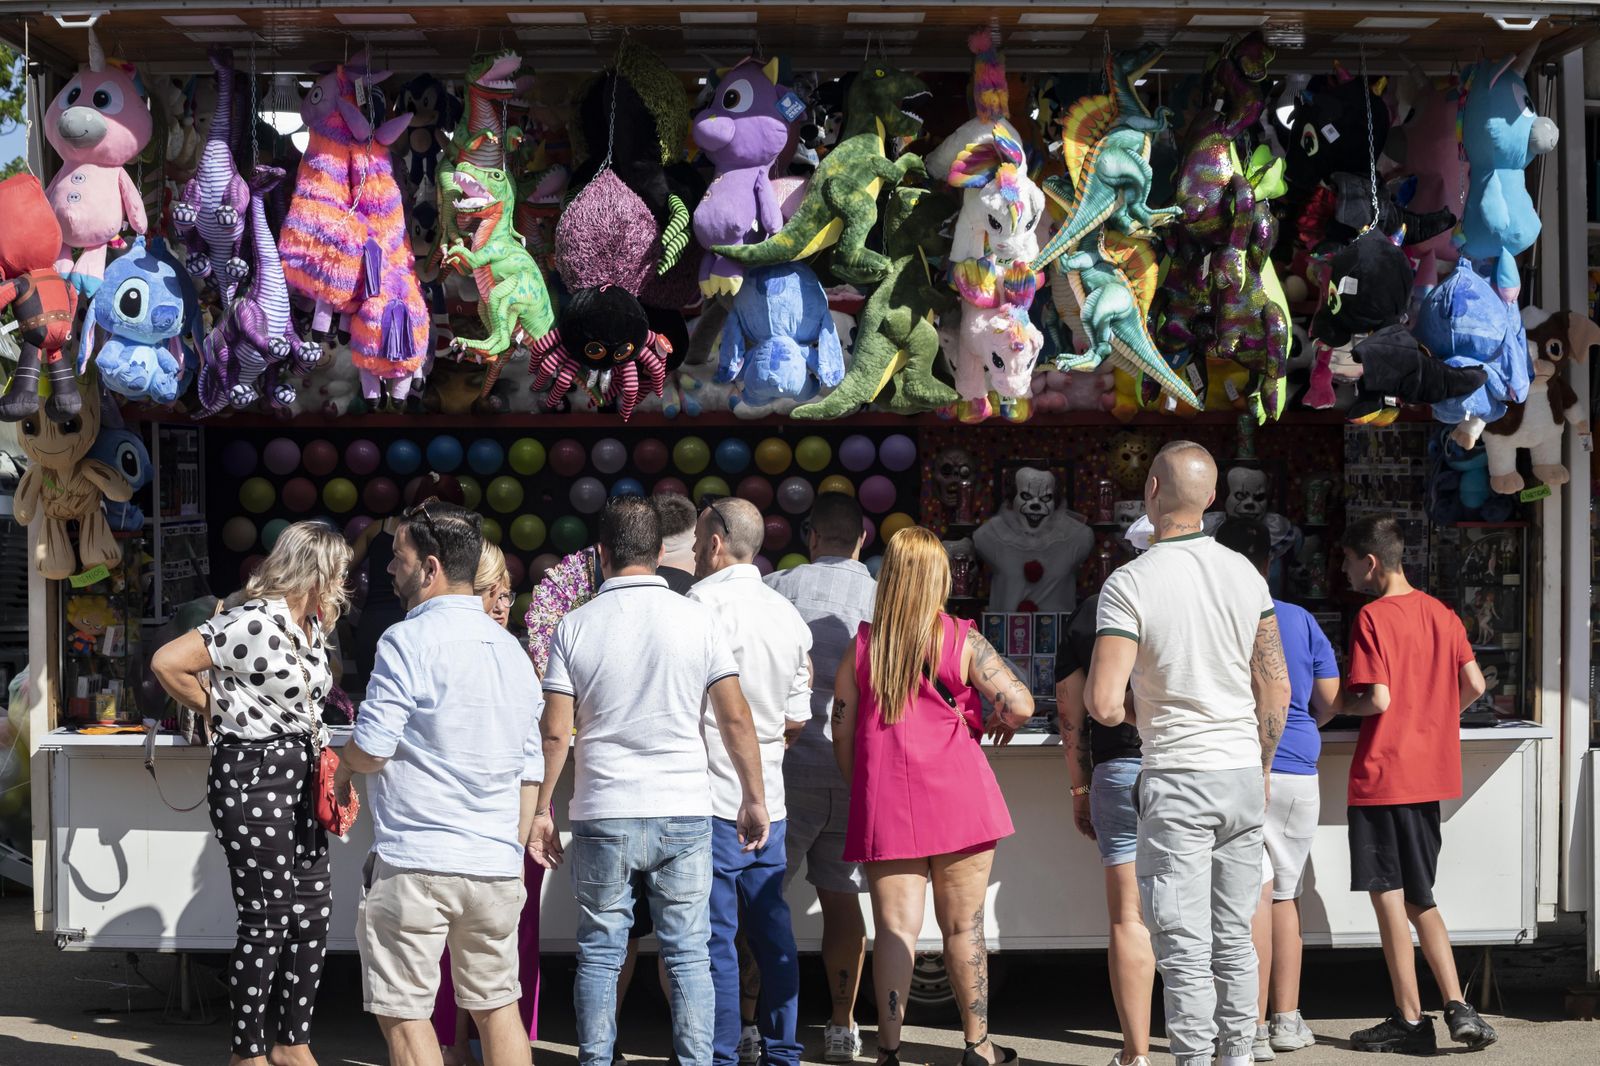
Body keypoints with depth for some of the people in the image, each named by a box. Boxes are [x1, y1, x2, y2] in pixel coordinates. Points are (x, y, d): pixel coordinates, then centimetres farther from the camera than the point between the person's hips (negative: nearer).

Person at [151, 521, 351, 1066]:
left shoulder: (310, 624, 10)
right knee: (268, 920, -1)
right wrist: (216, 709, -6)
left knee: (313, 912, 10)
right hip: (253, 778, -9)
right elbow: (167, 663, -20)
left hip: (301, 775, 9)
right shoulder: (257, 623, -18)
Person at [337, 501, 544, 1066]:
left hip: (415, 862, -7)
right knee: (498, 1006, 14)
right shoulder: (510, 648, 13)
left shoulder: (407, 641, -9)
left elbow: (371, 749, -13)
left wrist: (342, 771, 10)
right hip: (496, 866, 7)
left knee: (403, 1014, 2)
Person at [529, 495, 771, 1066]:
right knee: (689, 955, 6)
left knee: (599, 955, 10)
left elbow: (555, 733, -3)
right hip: (685, 811, 0)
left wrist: (541, 810, 7)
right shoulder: (696, 618, -2)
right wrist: (754, 797, 7)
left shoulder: (575, 627, -1)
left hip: (604, 816, 0)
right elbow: (735, 718, -2)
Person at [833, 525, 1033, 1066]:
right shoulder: (962, 642, -3)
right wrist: (994, 724, 11)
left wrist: (863, 791, 17)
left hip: (884, 804, 1)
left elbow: (841, 733, 5)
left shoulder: (860, 647, 3)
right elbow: (1019, 703, -10)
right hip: (959, 798, -1)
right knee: (964, 926, 9)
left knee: (895, 927, 3)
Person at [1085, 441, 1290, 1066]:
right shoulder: (1247, 575, 4)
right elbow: (1276, 690, 7)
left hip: (1177, 778, -5)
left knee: (1184, 945, 0)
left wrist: (1123, 708, 5)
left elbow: (1102, 704, -19)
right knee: (1235, 937, 14)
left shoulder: (1129, 584, -12)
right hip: (1243, 771, 5)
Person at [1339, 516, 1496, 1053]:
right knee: (1419, 898, 16)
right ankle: (1457, 1008, 8)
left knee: (1388, 896, 1)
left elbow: (1377, 699, -19)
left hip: (1382, 776, -7)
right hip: (1430, 773, 8)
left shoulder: (1373, 618, -12)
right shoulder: (1440, 613, 9)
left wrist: (1338, 705, -1)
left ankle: (1410, 1020, 5)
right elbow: (1474, 685, 7)